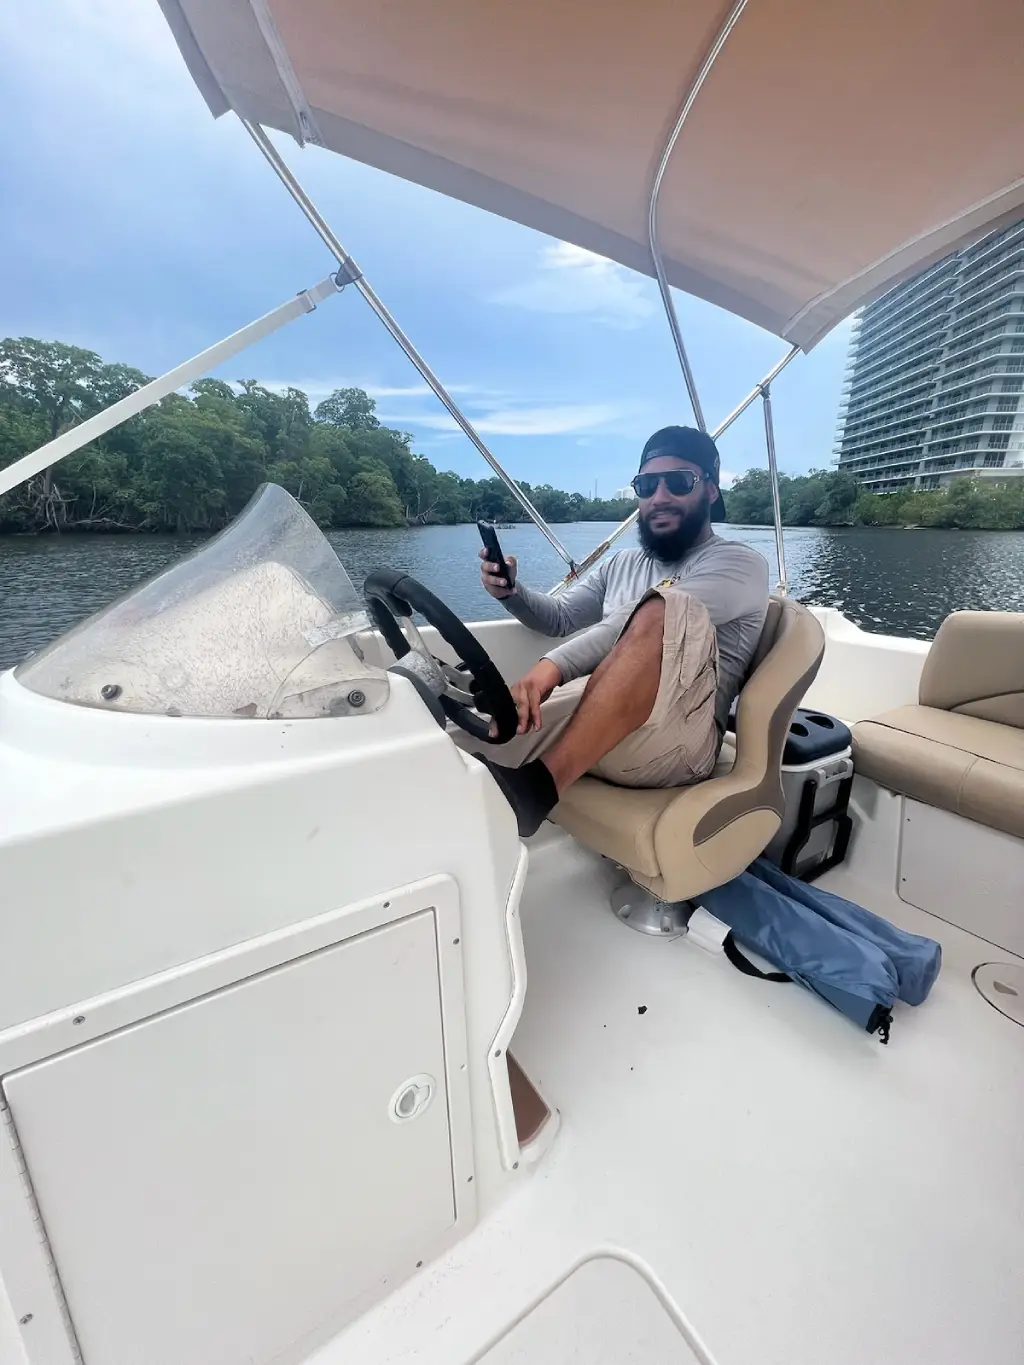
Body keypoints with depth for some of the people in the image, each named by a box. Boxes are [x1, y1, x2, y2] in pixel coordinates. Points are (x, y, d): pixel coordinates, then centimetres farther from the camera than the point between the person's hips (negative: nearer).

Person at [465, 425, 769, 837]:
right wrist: (511, 592, 2)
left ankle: (538, 785, -37)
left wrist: (556, 663, -28)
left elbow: (654, 619, -16)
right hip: (586, 711, 5)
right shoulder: (622, 564, 24)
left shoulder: (740, 563, 3)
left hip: (674, 737, -5)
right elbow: (560, 616, 23)